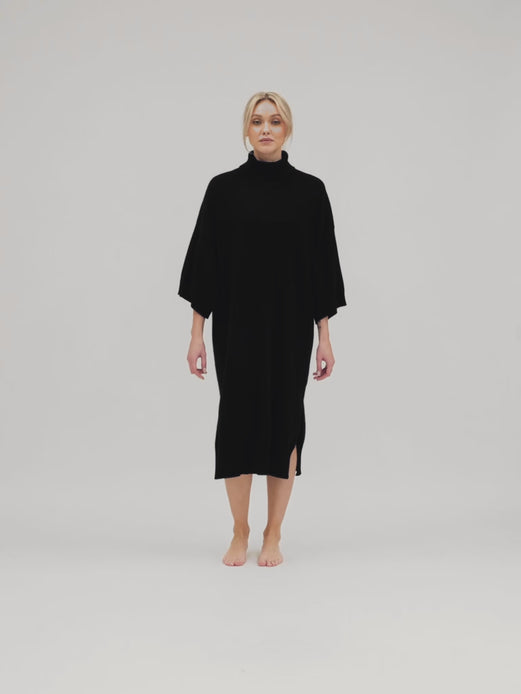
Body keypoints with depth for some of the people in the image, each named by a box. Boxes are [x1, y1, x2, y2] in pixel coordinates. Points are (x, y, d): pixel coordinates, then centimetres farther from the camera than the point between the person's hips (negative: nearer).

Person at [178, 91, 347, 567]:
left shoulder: (309, 190, 1)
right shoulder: (223, 188, 1)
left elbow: (322, 265, 2)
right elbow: (205, 261, 1)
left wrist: (325, 337, -1)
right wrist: (196, 334, -3)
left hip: (290, 326, 0)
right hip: (236, 325, 0)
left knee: (285, 421, 5)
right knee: (238, 420, 3)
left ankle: (273, 536, 20)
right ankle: (240, 535, 21)